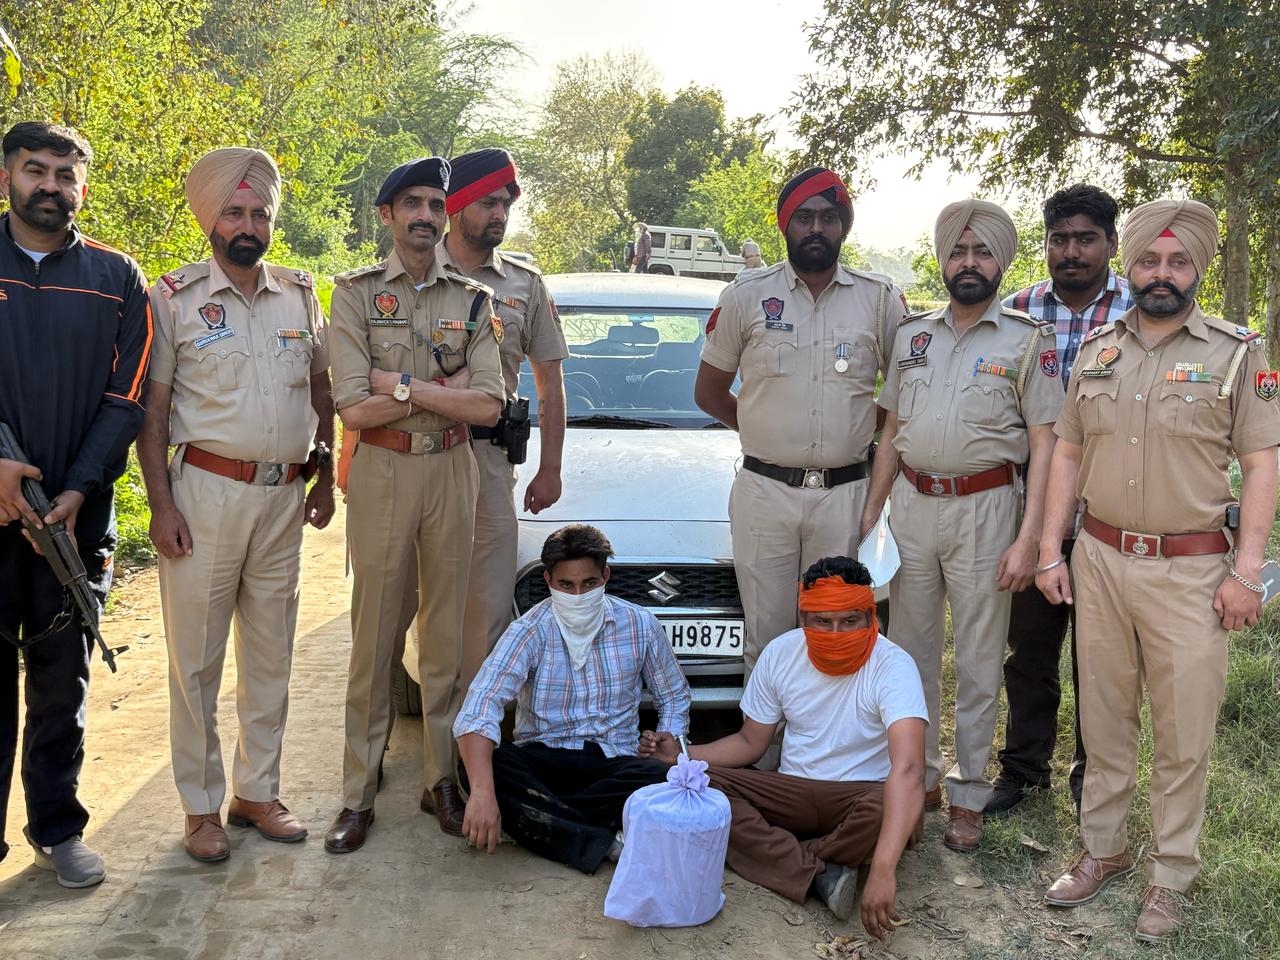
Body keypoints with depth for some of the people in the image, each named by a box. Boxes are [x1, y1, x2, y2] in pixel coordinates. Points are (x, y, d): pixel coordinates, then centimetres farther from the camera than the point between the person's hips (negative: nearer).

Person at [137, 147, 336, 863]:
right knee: (197, 660, 1)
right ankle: (202, 806, 13)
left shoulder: (300, 296, 9)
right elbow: (152, 408, -4)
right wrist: (161, 503, -10)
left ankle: (259, 791, 24)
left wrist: (325, 479, 13)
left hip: (283, 496, 4)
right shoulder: (176, 297, -3)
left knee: (271, 655, 11)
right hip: (205, 489, -4)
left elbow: (320, 389, 18)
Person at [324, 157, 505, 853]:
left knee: (446, 632, 8)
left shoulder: (472, 300, 7)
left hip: (453, 471, 3)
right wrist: (444, 388, -9)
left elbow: (489, 405, -5)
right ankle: (358, 794, 10)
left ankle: (442, 776, 19)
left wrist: (402, 384, -11)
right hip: (382, 474, -2)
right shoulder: (356, 293, 0)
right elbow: (354, 407, -11)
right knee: (375, 638, 1)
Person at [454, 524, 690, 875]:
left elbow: (674, 698, 16)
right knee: (482, 766, -33)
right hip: (541, 759, -1)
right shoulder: (530, 631, -8)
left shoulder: (640, 625, 1)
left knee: (660, 778, -33)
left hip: (612, 763, 1)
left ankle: (542, 822, -27)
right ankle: (600, 842, -32)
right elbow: (478, 710, -23)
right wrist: (482, 792, -40)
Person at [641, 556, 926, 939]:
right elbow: (750, 742, 7)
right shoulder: (780, 653, -6)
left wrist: (883, 870, -50)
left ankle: (780, 858, -19)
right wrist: (682, 755, -13)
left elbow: (908, 768, -37)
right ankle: (819, 874, -26)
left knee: (897, 813, -39)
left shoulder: (893, 666, -22)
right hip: (793, 792, 4)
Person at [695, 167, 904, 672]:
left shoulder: (879, 299, 4)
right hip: (764, 492, 0)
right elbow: (708, 392, 11)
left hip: (844, 494, 1)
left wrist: (869, 436, 6)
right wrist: (769, 432, 8)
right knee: (766, 636, 5)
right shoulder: (747, 295, 3)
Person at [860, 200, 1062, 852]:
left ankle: (968, 795, 15)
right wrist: (871, 512, 9)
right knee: (911, 650, 11)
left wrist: (1027, 538, -13)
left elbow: (1043, 445, -6)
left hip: (984, 510, -4)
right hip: (912, 504, 4)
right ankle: (917, 776, 25)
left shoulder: (1027, 341, -2)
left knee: (978, 662, 4)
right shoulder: (912, 336, 10)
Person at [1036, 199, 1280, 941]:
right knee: (1105, 720, 13)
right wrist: (1051, 551, 7)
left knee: (1184, 734, 3)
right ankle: (1104, 850, 28)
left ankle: (1171, 877, 17)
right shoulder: (1098, 351, 9)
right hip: (1101, 560, 4)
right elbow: (1068, 454, 12)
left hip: (1191, 570, -3)